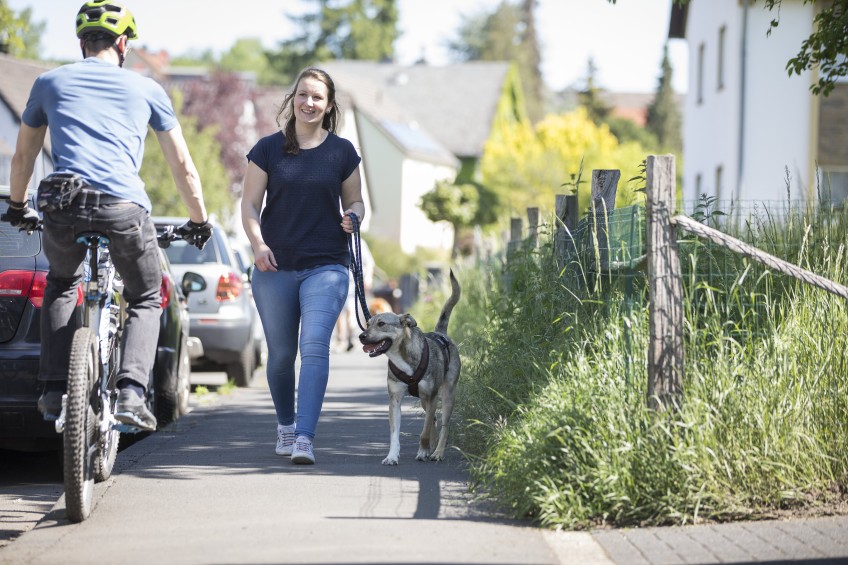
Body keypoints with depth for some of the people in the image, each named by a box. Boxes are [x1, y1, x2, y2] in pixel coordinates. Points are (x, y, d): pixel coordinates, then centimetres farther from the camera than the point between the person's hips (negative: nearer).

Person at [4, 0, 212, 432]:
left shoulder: (49, 82, 23)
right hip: (123, 208, -1)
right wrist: (199, 222, 34)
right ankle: (131, 393, -2)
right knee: (146, 300, 21)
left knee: (61, 284, 32)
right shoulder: (146, 89, 20)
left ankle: (54, 390, 20)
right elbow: (182, 165, 22)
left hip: (62, 204, 1)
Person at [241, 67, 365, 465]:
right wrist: (258, 243, -12)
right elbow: (249, 204, 5)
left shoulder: (342, 152, 7)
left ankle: (305, 438, -23)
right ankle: (285, 425, 32)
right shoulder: (268, 149, 5)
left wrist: (353, 217, -8)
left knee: (315, 346, -17)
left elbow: (355, 201, 15)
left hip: (326, 267, -1)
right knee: (281, 354, 8)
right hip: (275, 268, 1)